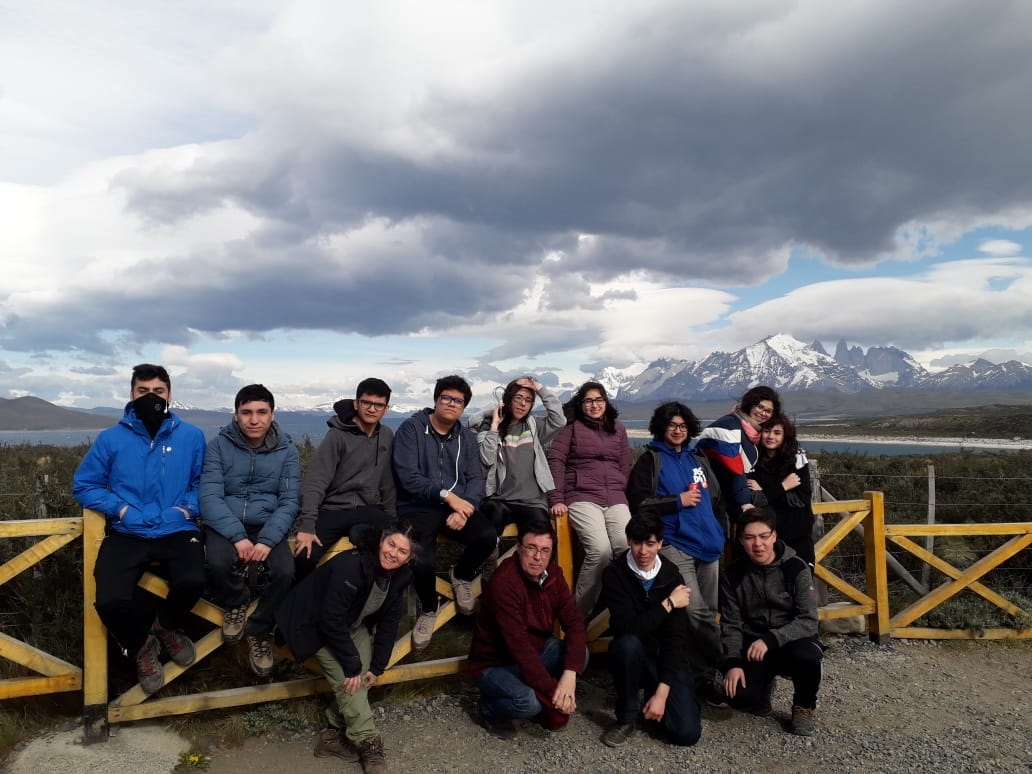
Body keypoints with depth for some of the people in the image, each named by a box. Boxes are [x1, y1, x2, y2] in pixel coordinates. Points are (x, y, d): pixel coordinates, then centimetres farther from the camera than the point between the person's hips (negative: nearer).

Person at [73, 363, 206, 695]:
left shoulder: (191, 436, 3)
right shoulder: (111, 438, 2)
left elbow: (204, 483, 9)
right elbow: (84, 485, 8)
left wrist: (187, 508, -8)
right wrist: (120, 508, -6)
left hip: (177, 532, 0)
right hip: (127, 534, 1)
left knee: (192, 582, -29)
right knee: (110, 601, -24)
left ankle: (166, 626, 10)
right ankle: (142, 646, 14)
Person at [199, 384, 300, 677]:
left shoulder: (286, 450, -1)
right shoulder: (219, 445, -4)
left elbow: (289, 501, -5)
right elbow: (210, 497, -12)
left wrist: (268, 540, -21)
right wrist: (238, 536, -24)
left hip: (268, 526, 1)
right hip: (226, 525, -1)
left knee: (285, 572, -26)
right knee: (218, 564, -32)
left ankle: (259, 631, 3)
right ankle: (236, 603, 5)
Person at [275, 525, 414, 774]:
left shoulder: (400, 576, -14)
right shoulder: (350, 566, -36)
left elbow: (389, 623, -4)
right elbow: (332, 620, -32)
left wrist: (377, 666, -7)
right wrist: (352, 664, -26)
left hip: (355, 626, 7)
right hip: (320, 626, -7)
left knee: (361, 679, -2)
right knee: (348, 682, -13)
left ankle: (334, 734, 16)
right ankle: (369, 745, 0)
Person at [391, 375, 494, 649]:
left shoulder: (467, 437, 12)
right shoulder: (411, 428, -4)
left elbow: (475, 478, 5)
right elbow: (407, 477, -14)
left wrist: (464, 508, -15)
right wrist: (447, 495, -21)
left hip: (458, 505, 4)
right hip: (418, 508, -4)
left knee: (488, 537, -26)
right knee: (421, 562, -29)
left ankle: (461, 576, 10)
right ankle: (428, 610, 7)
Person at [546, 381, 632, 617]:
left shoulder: (617, 427, 20)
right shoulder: (572, 426, 7)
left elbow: (625, 466, 21)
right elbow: (555, 460, 0)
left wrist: (623, 495, 11)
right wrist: (556, 499, -8)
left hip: (615, 499, 4)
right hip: (582, 498, -4)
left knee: (629, 549, -23)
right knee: (601, 551, -26)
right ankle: (579, 612, -11)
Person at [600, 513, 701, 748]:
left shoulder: (672, 576, -9)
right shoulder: (614, 574, -13)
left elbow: (676, 639, -13)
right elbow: (629, 629, -25)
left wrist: (662, 692, -21)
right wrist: (669, 603, -20)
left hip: (666, 659, 1)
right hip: (633, 658, -1)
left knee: (687, 732, -17)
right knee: (627, 643, -35)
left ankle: (651, 696, 15)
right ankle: (626, 718, -11)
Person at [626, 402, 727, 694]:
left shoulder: (697, 459, 19)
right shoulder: (651, 459, 3)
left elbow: (717, 498, 26)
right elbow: (639, 503, -5)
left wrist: (721, 531, 15)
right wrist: (678, 501, -8)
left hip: (708, 544, 6)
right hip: (675, 544, -5)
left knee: (708, 612, 6)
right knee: (697, 611, -16)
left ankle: (705, 674, 17)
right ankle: (728, 666, -2)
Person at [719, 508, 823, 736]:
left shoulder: (796, 568, -11)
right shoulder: (734, 575, -3)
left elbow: (808, 622, -16)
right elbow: (731, 625, 0)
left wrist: (770, 639, -29)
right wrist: (733, 663, -15)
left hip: (793, 642, -2)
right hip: (753, 647, 2)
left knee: (807, 656, -37)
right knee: (739, 697, -23)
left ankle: (804, 707, -2)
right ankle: (764, 683, 17)